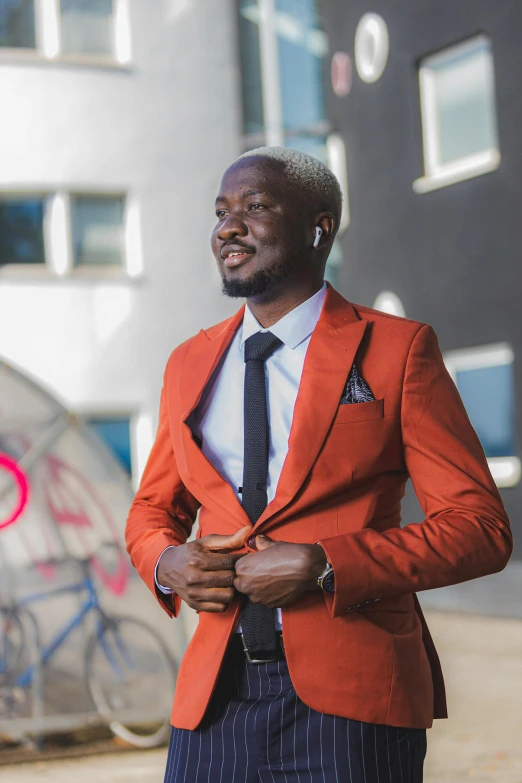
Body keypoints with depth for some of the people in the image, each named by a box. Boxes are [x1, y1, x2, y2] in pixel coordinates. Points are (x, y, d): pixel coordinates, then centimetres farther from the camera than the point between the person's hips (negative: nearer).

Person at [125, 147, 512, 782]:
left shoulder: (398, 349, -3)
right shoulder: (189, 364, 12)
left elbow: (481, 528, -7)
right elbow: (152, 510, 22)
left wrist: (321, 566, -16)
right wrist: (166, 563, -2)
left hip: (351, 699, -4)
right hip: (214, 698, 4)